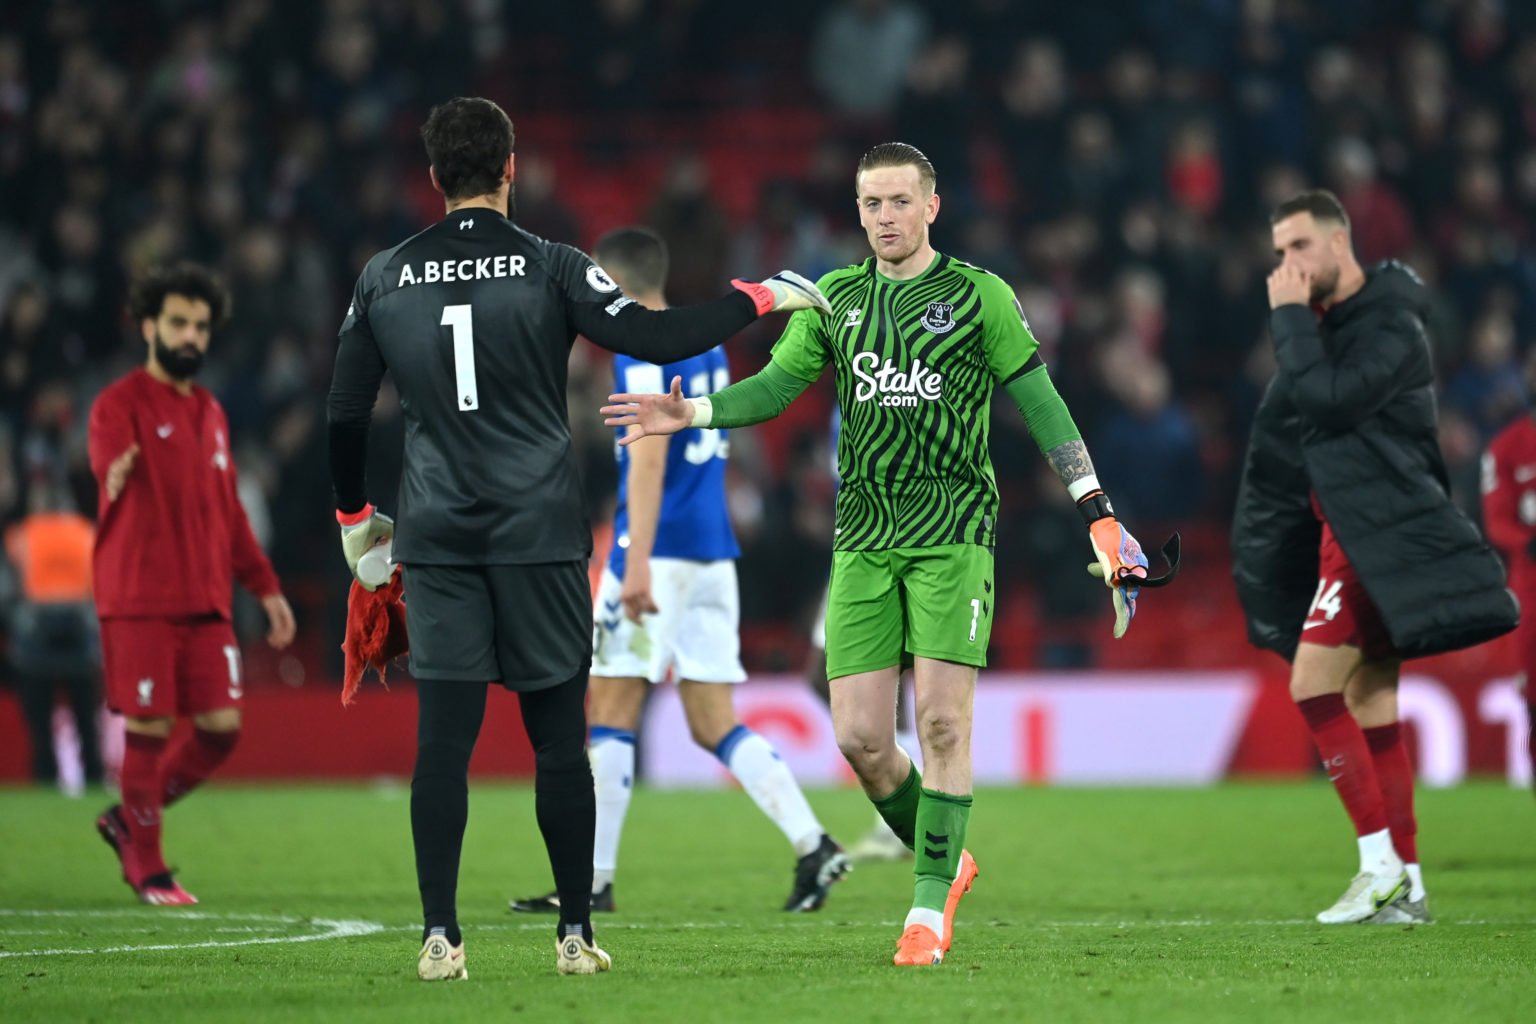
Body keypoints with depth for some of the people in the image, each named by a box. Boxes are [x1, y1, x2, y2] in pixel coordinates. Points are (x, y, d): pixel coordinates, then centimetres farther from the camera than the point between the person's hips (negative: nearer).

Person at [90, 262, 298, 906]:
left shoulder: (210, 415, 19)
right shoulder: (121, 405, -4)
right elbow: (109, 462, -26)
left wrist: (265, 588, 22)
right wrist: (117, 477, -51)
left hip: (206, 602, 7)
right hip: (139, 602, -7)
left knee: (221, 726, 0)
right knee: (149, 728, -5)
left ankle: (127, 820, 20)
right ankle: (146, 866, 8)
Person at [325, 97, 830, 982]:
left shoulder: (385, 278, 5)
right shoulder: (549, 267, -5)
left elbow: (347, 414, 8)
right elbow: (655, 338, -10)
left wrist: (355, 516, 23)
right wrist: (760, 297, 2)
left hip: (437, 538, 2)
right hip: (539, 534, -2)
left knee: (443, 739, 1)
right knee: (559, 738, 5)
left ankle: (440, 938, -5)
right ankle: (577, 934, 8)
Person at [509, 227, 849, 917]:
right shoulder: (707, 345, 17)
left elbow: (649, 457, -19)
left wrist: (637, 561, -25)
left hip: (660, 551, -8)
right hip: (713, 550, 8)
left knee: (611, 713, -1)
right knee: (714, 726, 7)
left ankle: (594, 881, 1)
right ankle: (813, 846, -7)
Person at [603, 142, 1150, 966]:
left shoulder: (979, 295, 2)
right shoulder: (835, 298, 12)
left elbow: (1039, 403, 1)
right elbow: (776, 384, 8)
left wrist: (1097, 512, -3)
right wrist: (695, 413, -10)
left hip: (952, 530, -3)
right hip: (864, 535, 3)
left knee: (941, 721, -11)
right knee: (859, 736, -3)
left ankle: (930, 908, -2)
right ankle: (945, 863, 21)